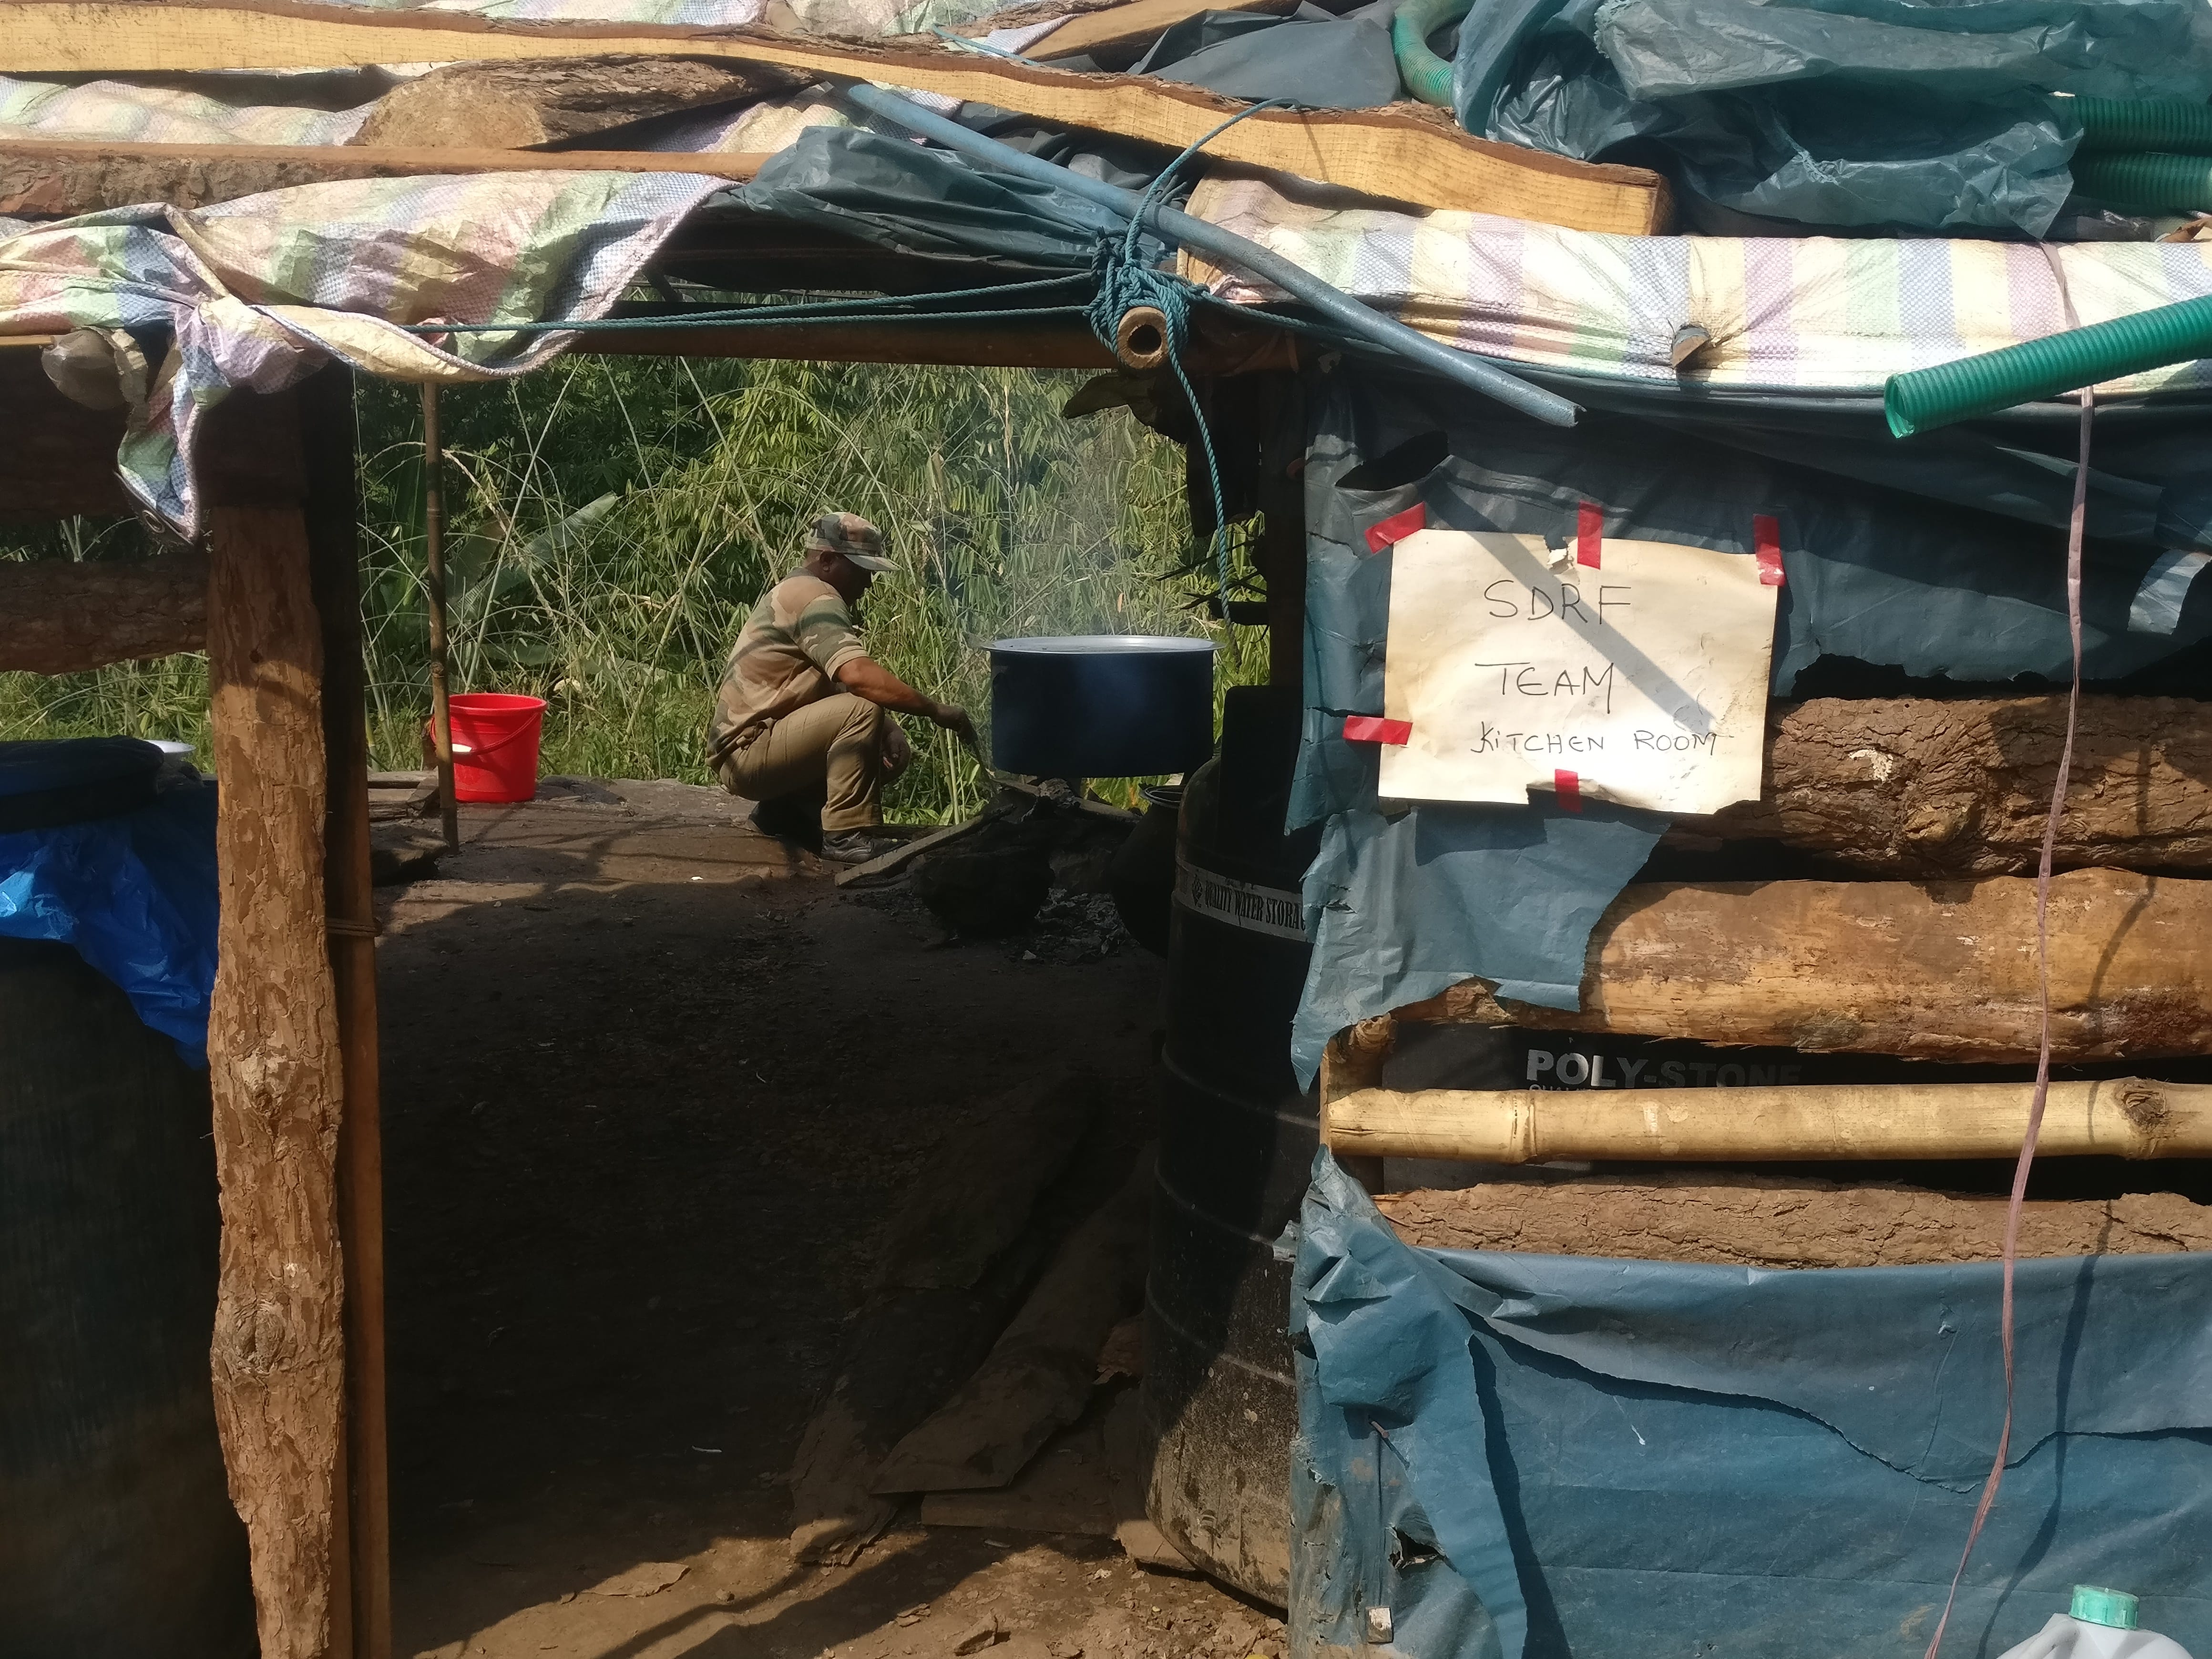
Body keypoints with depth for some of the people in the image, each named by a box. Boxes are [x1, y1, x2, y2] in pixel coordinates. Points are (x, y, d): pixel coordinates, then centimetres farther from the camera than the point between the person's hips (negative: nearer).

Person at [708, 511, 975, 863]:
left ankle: (787, 809, 13)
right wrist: (935, 710, -27)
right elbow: (859, 675, -31)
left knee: (892, 749, 8)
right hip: (745, 753, -11)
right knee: (862, 710, -28)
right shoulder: (811, 596, -16)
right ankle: (847, 835, -23)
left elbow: (840, 683, 15)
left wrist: (886, 729, -3)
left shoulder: (794, 594, 18)